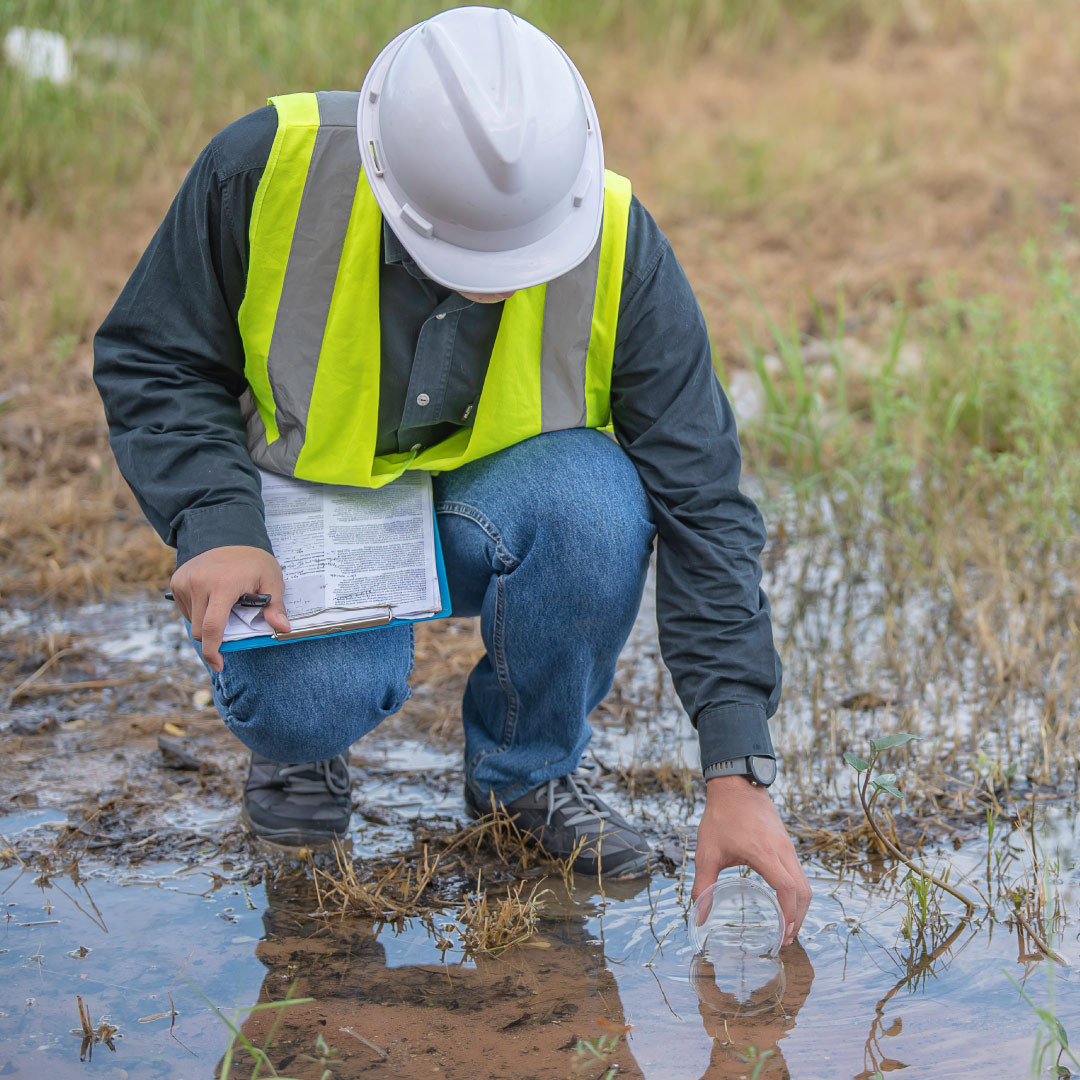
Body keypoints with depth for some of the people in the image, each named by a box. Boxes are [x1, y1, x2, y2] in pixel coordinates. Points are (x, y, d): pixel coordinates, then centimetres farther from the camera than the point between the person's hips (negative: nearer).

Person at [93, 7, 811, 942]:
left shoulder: (620, 249, -24)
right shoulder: (266, 168, -25)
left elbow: (701, 506, -21)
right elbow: (151, 363, -9)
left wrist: (737, 770, -26)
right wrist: (217, 529, -27)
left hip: (488, 511, 1)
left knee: (594, 500, -34)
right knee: (314, 694, -33)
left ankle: (529, 765, -5)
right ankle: (302, 737, 7)